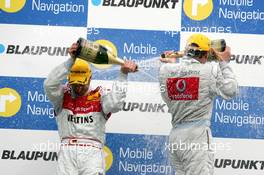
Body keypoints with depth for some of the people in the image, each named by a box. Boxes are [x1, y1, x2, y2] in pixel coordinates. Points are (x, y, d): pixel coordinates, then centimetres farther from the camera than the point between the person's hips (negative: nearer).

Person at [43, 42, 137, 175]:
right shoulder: (63, 96, 13)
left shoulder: (99, 97, 13)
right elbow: (49, 84, -5)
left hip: (92, 152, 0)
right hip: (67, 151, 0)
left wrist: (123, 75, -7)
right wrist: (71, 60, -11)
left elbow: (115, 103, -6)